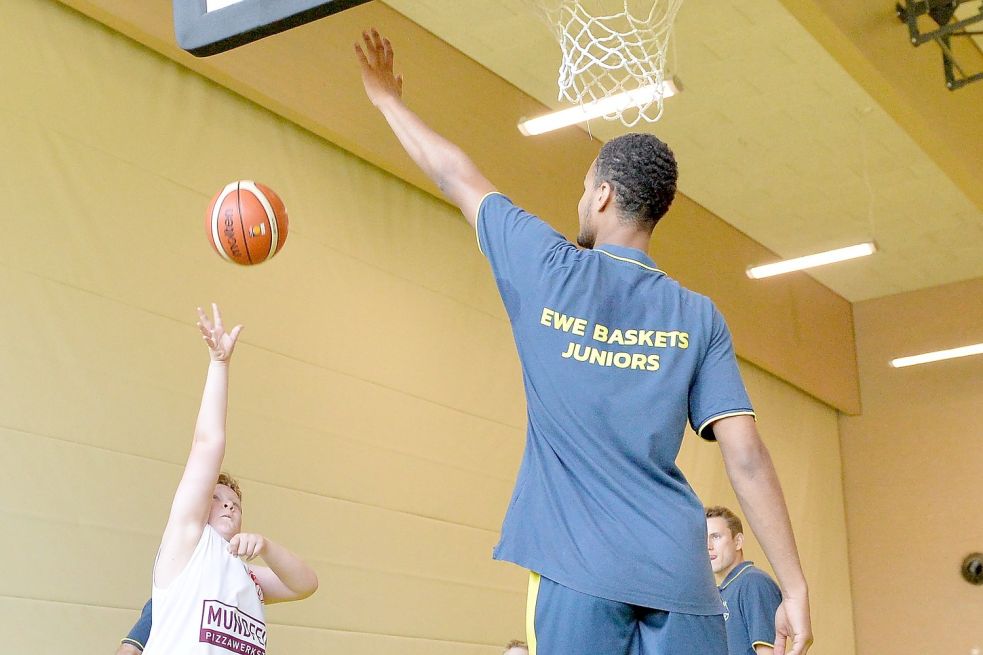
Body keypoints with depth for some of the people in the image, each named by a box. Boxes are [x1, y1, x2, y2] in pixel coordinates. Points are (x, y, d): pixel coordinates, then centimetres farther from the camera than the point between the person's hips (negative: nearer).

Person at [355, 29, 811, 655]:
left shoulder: (548, 270, 4)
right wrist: (796, 585, 2)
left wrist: (389, 101, 34)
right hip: (678, 572, 2)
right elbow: (747, 458, -1)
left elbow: (458, 177, 19)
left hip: (576, 565, -2)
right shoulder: (698, 317, 7)